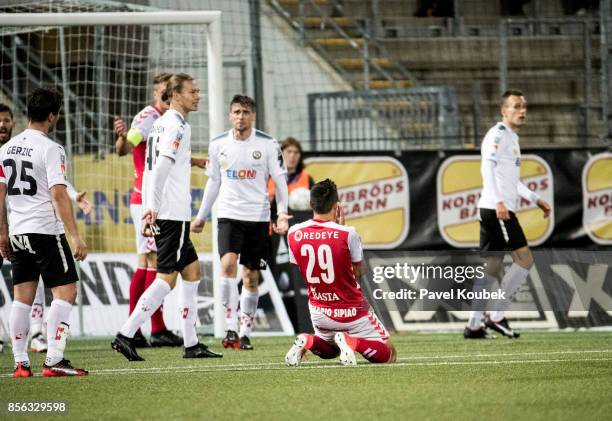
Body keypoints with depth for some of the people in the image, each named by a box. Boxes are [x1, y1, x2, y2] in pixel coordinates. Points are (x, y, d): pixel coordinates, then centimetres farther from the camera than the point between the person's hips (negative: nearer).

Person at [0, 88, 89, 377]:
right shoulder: (50, 149, -11)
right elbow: (58, 194, -17)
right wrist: (75, 236, -17)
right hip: (45, 230, -7)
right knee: (65, 291, -3)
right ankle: (54, 361, -10)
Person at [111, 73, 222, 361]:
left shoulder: (161, 124, 18)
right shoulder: (176, 125, -11)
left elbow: (151, 170, 20)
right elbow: (161, 168, -21)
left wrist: (149, 208, 21)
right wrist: (153, 208, -25)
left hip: (161, 212, 10)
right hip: (173, 212, -10)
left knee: (191, 270, 13)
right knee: (167, 278, -9)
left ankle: (191, 344, 13)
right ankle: (125, 335, -12)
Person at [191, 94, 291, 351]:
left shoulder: (268, 145, -3)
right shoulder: (218, 145, 4)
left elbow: (280, 181, 2)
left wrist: (282, 213, -10)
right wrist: (202, 216, 17)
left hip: (258, 217, -1)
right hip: (229, 215, 1)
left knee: (251, 277, 4)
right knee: (228, 265, -20)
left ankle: (245, 334, 15)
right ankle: (231, 329, -21)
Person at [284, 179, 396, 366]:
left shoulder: (294, 234, -8)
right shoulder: (347, 233, -20)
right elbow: (358, 273, -5)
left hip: (319, 312, 5)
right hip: (351, 311, -5)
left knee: (328, 351, 33)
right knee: (387, 354, 9)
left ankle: (307, 341, -1)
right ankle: (350, 341, -18)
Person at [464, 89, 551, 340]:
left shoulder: (511, 138, 23)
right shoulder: (499, 134, -8)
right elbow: (488, 167, -20)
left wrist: (535, 199, 30)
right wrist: (499, 201, -29)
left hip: (495, 211, 10)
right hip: (497, 209, -10)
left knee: (492, 267, 9)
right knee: (524, 259, -11)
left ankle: (473, 326, 8)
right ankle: (496, 316, -10)